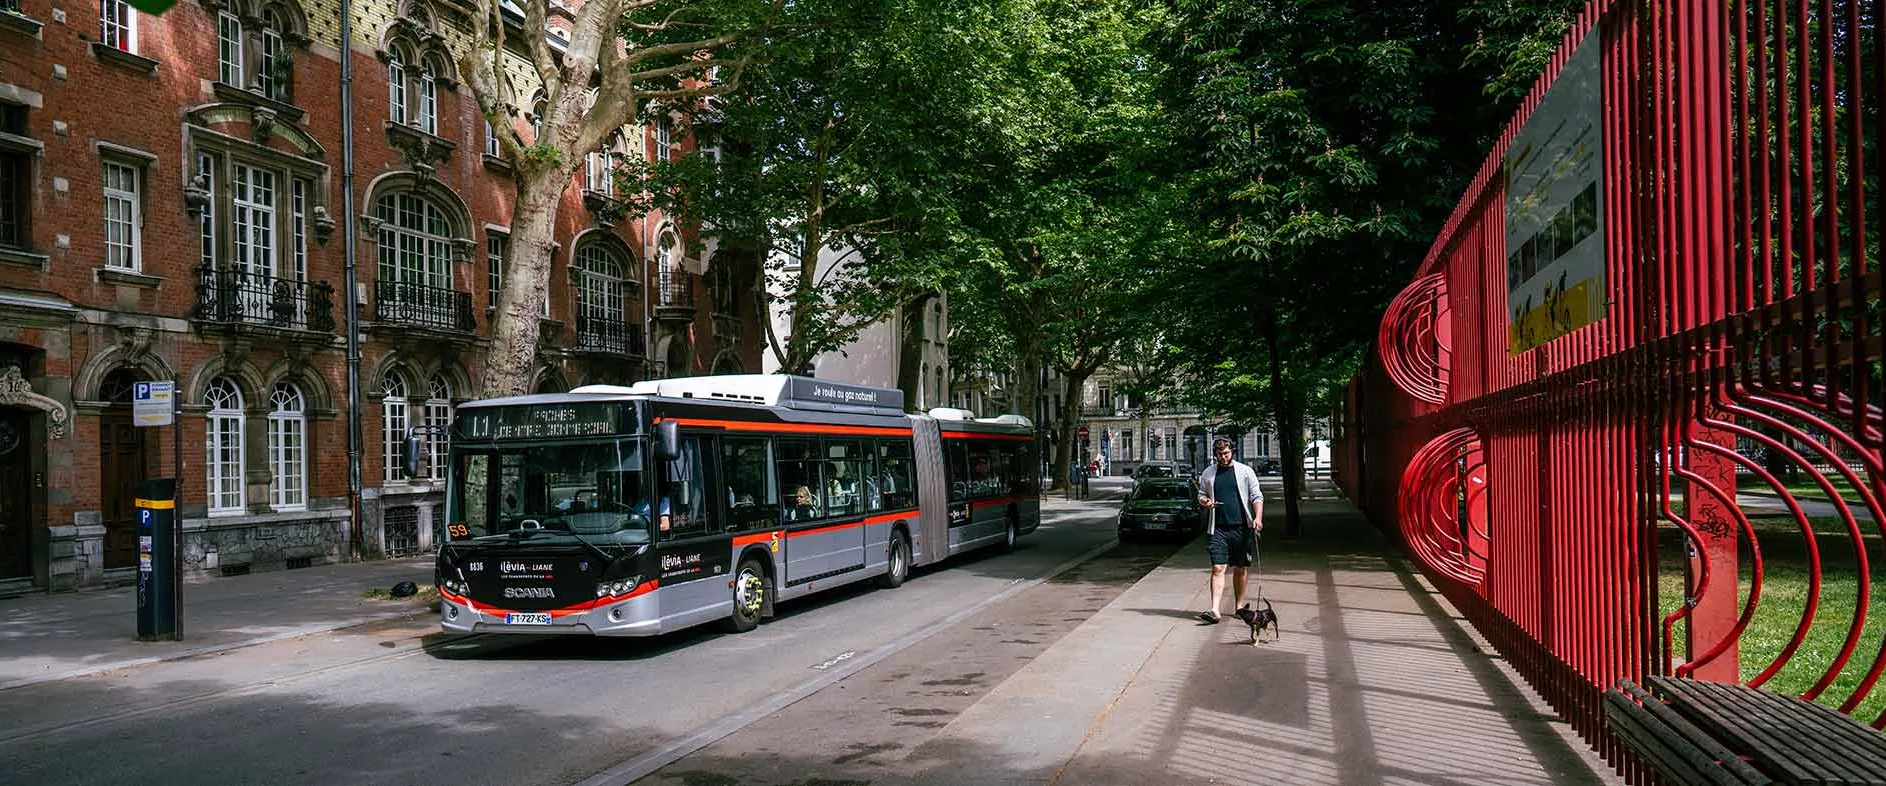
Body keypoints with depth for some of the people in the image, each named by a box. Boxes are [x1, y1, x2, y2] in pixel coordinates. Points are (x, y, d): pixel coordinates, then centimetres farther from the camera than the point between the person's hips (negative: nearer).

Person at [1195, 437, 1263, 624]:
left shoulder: (1245, 471, 3)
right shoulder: (1208, 474, 9)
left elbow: (1257, 496, 0)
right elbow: (1201, 495, 19)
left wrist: (1258, 518, -14)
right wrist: (1204, 501, -5)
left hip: (1241, 527, 0)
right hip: (1218, 528, 0)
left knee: (1240, 569, 9)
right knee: (1217, 568, -8)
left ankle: (1239, 605, 23)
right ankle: (1214, 610, -15)